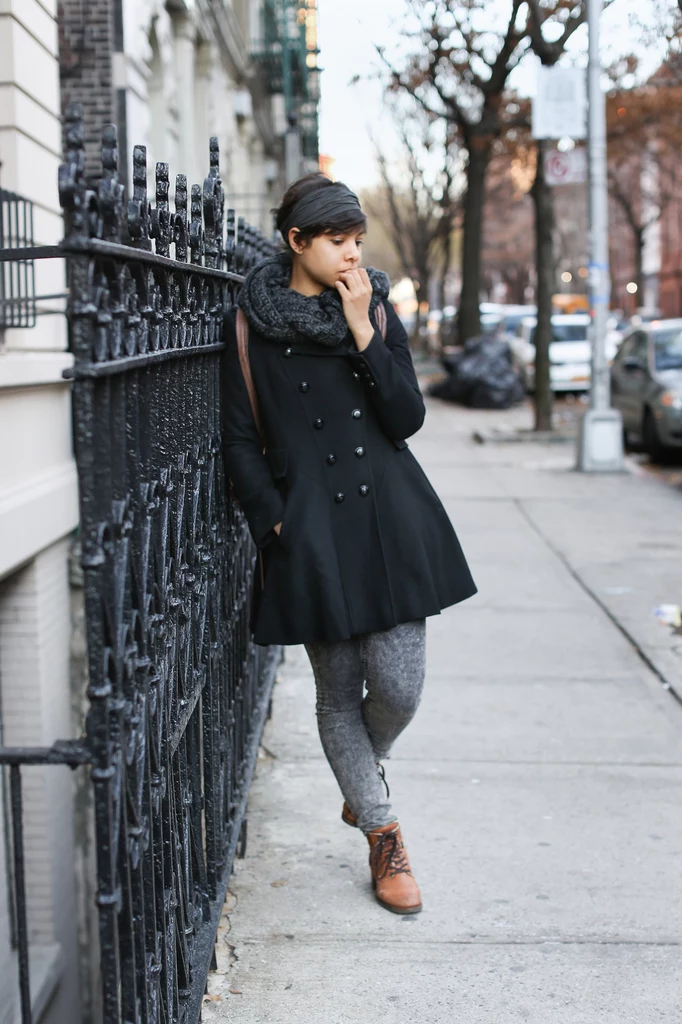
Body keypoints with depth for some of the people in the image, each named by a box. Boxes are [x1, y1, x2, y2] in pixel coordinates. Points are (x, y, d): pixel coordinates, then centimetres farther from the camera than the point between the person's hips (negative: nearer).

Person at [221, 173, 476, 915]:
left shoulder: (377, 309, 7)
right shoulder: (251, 323, 0)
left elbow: (407, 418, -2)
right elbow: (240, 440, 2)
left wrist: (362, 333, -9)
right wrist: (274, 522, -6)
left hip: (390, 520, 2)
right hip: (312, 528, -2)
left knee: (399, 687, -1)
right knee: (338, 690, 6)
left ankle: (360, 782, 33)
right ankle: (383, 839, 23)